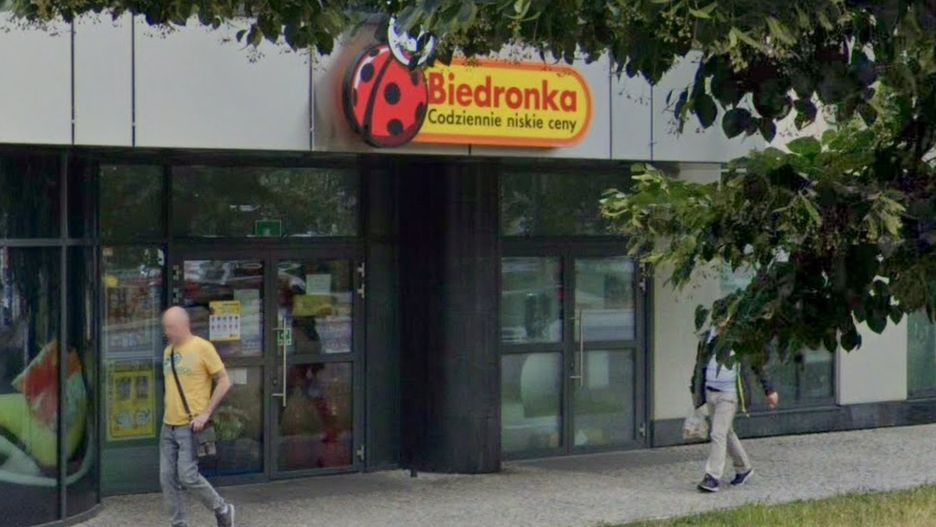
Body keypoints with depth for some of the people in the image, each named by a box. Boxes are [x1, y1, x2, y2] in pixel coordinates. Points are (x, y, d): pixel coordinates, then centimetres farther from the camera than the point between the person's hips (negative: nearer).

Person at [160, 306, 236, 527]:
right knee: (167, 478, 3)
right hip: (168, 426, 7)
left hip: (191, 426, -7)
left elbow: (224, 382, -8)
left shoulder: (202, 348, -9)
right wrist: (170, 411, 13)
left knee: (188, 476, -11)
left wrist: (206, 413, -12)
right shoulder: (168, 351, 12)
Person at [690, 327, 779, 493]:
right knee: (726, 433, 16)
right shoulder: (707, 338, 6)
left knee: (718, 434, -14)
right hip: (710, 392, 5)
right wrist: (695, 391, 18)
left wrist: (770, 391, 6)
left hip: (730, 394, -5)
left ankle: (713, 477, -13)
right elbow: (699, 365, 18)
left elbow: (758, 366, 4)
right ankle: (744, 468, 33)